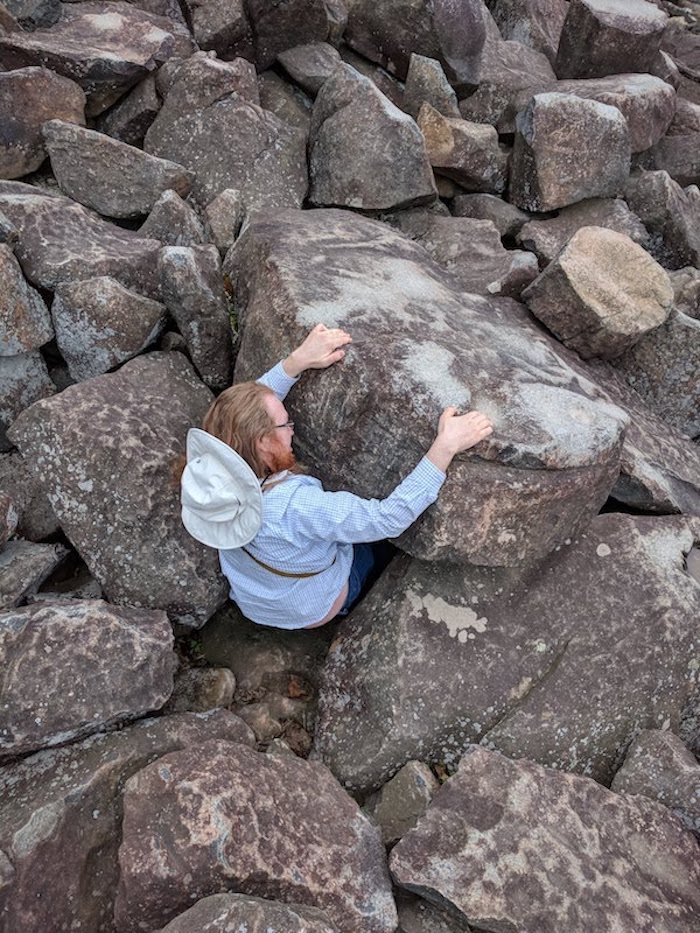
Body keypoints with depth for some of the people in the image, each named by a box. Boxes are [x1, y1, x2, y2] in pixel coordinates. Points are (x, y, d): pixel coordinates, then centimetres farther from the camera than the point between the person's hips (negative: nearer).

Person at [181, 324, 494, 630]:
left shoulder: (212, 474, -27)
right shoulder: (293, 507, -47)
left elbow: (248, 404, -12)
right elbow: (389, 519, -43)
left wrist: (299, 359, -21)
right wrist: (445, 445, -42)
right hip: (312, 610, -5)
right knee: (373, 540, 20)